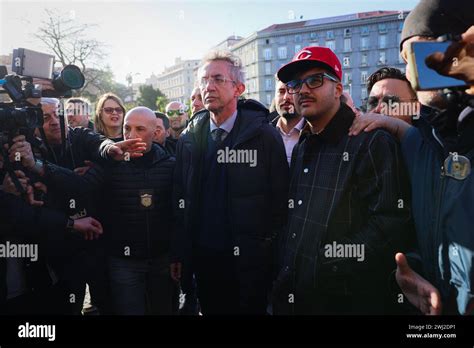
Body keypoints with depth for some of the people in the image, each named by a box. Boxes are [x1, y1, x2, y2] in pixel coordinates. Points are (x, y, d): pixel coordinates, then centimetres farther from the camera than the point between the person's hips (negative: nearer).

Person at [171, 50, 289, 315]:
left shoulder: (264, 135, -8)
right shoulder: (189, 140, 4)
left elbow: (281, 198, -8)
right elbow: (181, 200, 5)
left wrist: (271, 248, -8)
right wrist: (179, 254, 5)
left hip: (250, 261, -3)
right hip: (204, 259, 4)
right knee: (210, 309, 18)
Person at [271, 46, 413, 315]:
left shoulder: (373, 142, -11)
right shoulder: (301, 149, 12)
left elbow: (390, 224, -20)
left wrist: (332, 267, -21)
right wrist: (283, 277, 5)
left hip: (348, 299, -6)